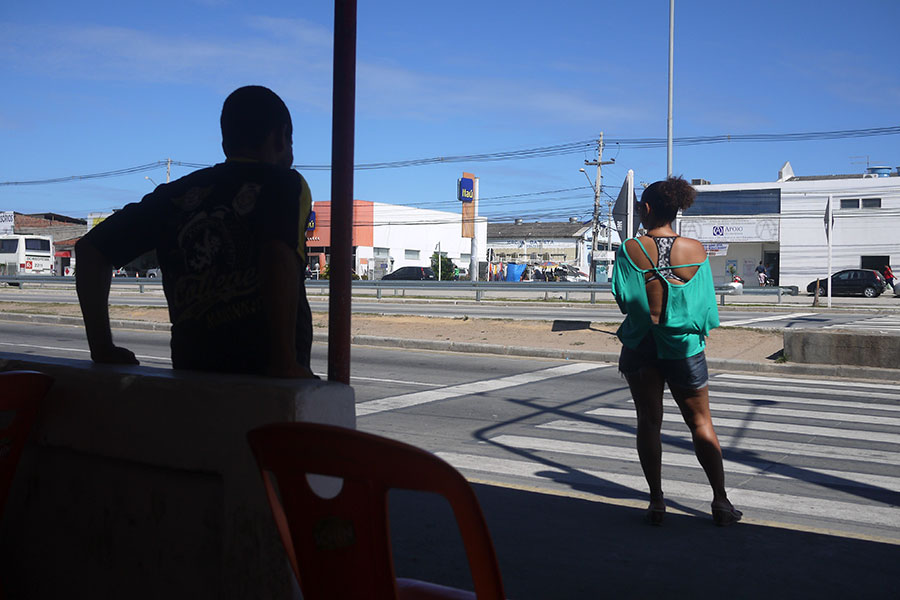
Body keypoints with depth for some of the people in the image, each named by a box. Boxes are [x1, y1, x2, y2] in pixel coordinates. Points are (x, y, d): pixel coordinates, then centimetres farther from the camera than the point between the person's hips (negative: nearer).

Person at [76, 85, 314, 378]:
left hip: (191, 369, 5)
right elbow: (279, 255, -19)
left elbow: (89, 248, 14)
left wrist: (102, 349, 15)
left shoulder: (176, 194, 15)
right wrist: (285, 362, -18)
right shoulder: (285, 183, 1)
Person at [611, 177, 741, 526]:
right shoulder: (697, 250, -4)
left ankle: (656, 500, 7)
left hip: (641, 343, -1)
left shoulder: (631, 249, -9)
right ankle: (721, 500, 11)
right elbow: (707, 302, 0)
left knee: (649, 421, 7)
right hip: (684, 344, 1)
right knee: (701, 423, 10)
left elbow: (623, 297, -7)